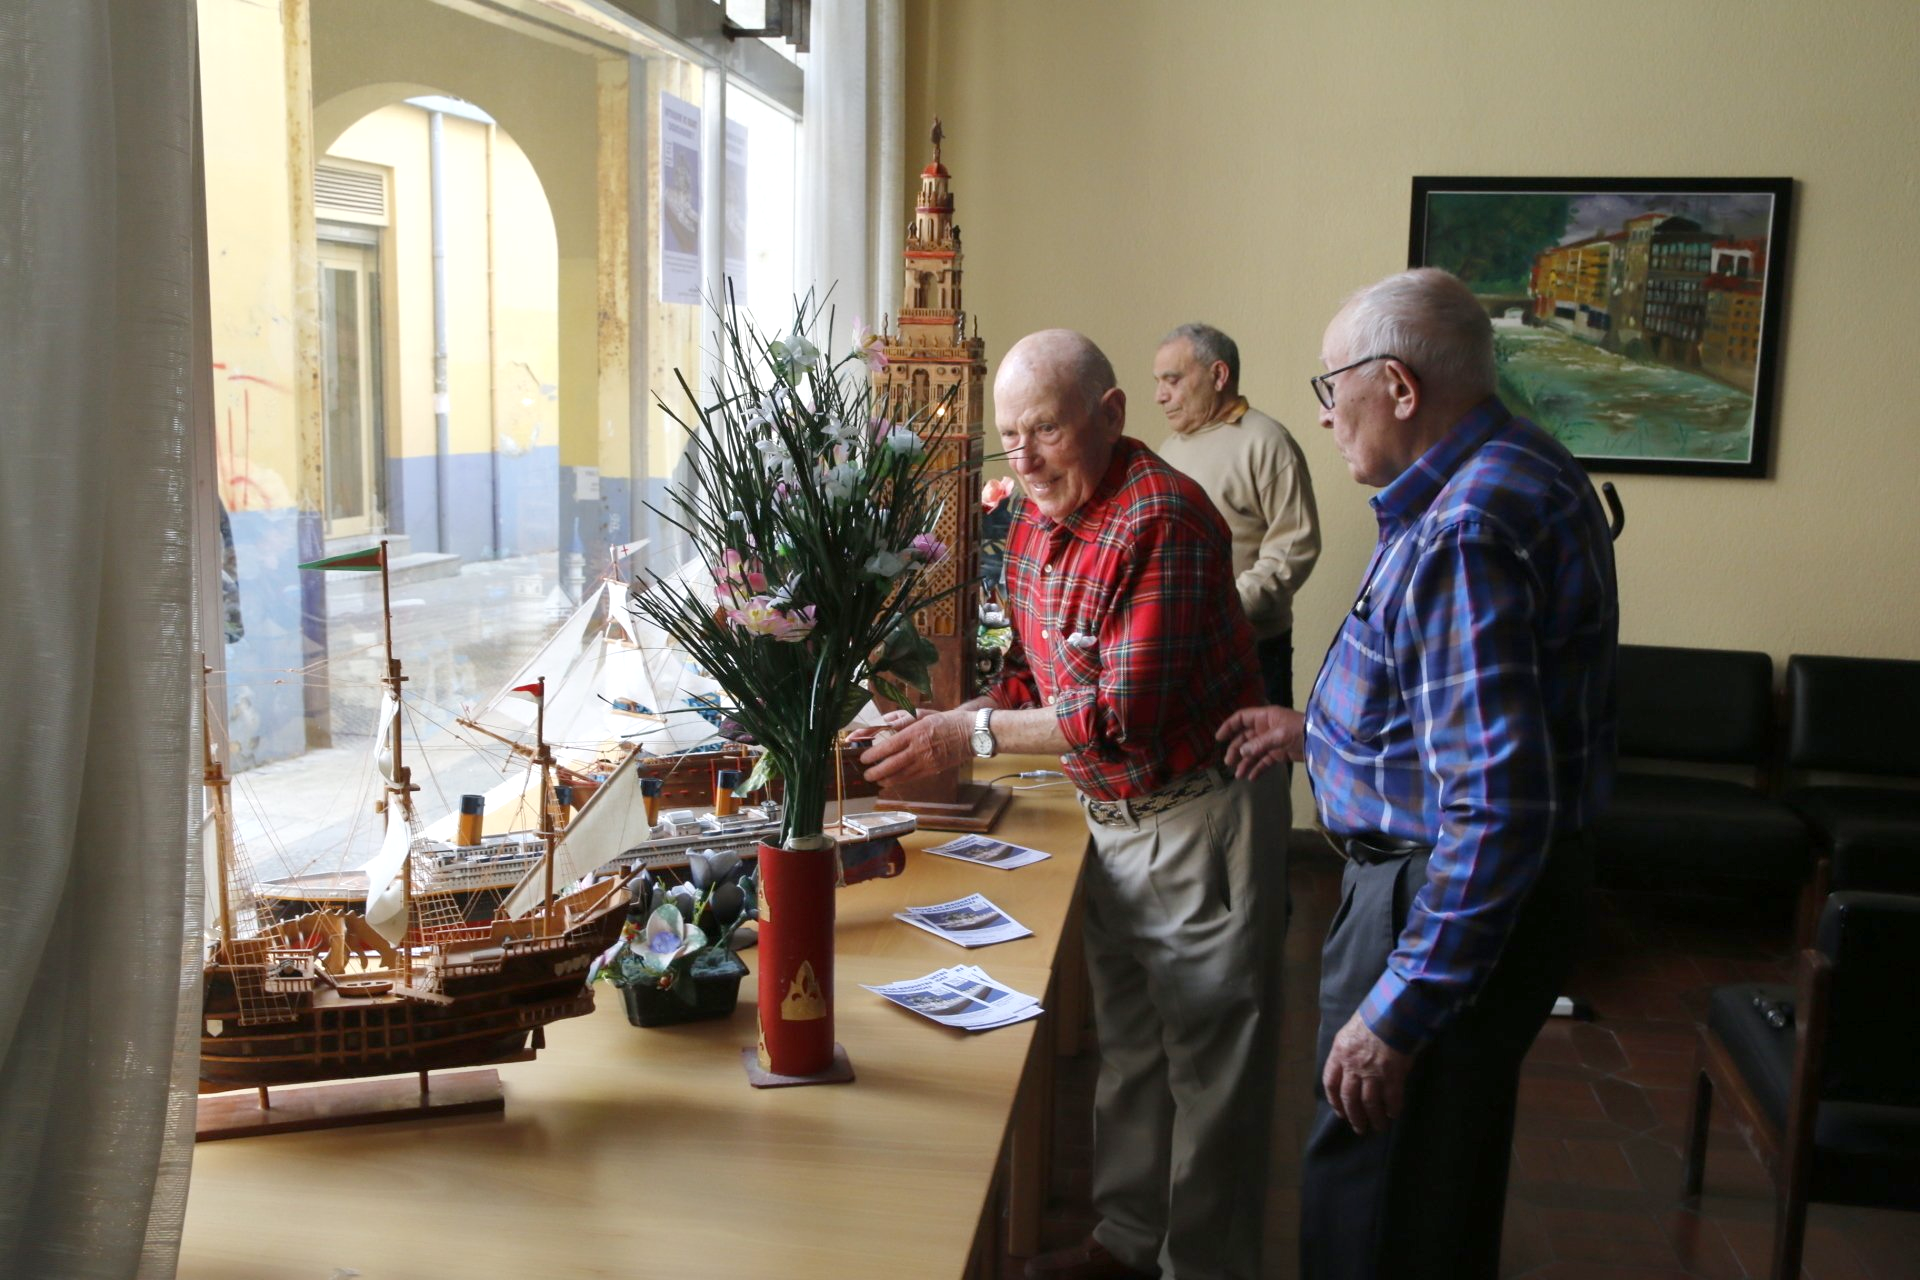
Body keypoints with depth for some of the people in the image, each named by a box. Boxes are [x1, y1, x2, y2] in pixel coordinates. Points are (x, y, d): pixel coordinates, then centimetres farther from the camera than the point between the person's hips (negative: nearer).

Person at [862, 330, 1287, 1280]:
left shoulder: (1163, 517, -24)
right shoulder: (1033, 520, 3)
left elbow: (1129, 713, -29)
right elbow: (1029, 671, 12)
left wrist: (973, 733, -25)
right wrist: (942, 737, -5)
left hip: (1201, 816, -8)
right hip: (1111, 813, 9)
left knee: (1207, 1065, 4)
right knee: (1126, 1045, 20)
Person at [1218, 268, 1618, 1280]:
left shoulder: (1460, 536, -28)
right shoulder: (1518, 466, 7)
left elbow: (1499, 807, -32)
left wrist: (1400, 1010, -28)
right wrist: (1316, 733, 20)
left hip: (1443, 899, -11)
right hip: (1496, 890, 11)